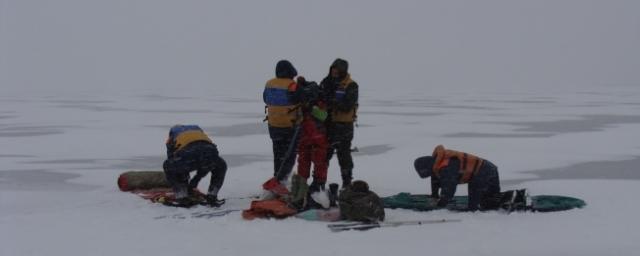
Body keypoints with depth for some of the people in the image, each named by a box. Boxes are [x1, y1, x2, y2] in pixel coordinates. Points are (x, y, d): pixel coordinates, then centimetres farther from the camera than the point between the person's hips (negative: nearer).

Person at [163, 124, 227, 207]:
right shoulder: (197, 129, 45)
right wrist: (194, 181, 54)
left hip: (188, 155, -2)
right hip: (210, 152, 2)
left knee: (168, 168, 30)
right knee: (220, 167, 38)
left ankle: (182, 198, 19)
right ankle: (212, 197, 25)